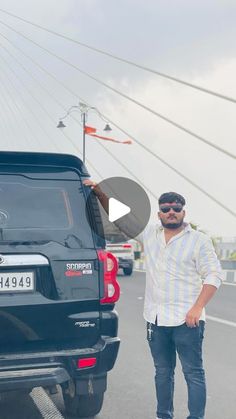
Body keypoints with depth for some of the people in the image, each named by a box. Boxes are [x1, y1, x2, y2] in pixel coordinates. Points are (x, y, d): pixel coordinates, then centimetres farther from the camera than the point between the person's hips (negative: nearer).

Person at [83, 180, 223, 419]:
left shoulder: (199, 241, -3)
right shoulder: (149, 234, 8)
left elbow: (213, 276, -6)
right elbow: (120, 216, 14)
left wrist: (197, 308, -16)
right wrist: (99, 192, 6)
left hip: (186, 320, -4)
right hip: (156, 319, 5)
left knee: (193, 373, 0)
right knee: (162, 372, 16)